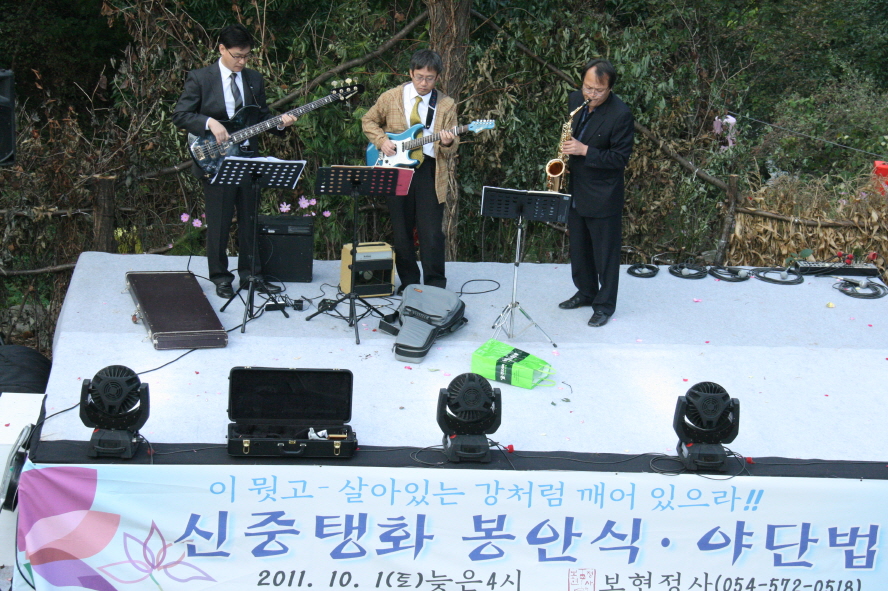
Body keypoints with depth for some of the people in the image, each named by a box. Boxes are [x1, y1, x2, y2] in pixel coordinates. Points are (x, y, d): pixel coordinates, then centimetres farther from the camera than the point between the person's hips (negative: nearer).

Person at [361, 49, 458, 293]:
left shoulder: (446, 105, 5)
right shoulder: (391, 98, 5)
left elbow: (453, 143, 3)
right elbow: (368, 121, 15)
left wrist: (448, 143, -21)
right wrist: (382, 140, -2)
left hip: (429, 170, -1)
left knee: (431, 233, -7)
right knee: (402, 231, 7)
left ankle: (436, 286, 2)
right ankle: (408, 281, 19)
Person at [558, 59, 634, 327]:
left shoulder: (620, 114, -21)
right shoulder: (575, 100, 0)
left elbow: (620, 158, -19)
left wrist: (585, 151, -26)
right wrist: (567, 149, 1)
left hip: (603, 196, -7)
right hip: (575, 188, 7)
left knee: (605, 251, 4)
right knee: (579, 246, 19)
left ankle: (605, 304, 15)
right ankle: (585, 292, 36)